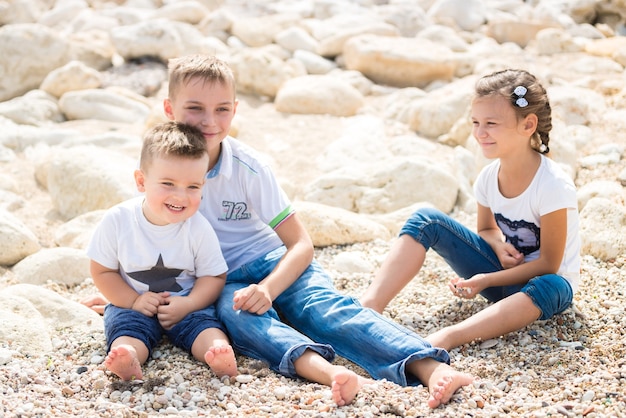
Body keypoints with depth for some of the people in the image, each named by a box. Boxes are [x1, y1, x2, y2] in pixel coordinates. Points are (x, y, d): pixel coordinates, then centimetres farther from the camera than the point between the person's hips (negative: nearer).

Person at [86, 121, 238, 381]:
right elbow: (102, 272, -4)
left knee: (204, 323, -26)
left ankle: (219, 352, -52)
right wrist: (134, 301, -16)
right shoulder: (117, 220, -14)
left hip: (187, 304, 1)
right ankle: (128, 358, -56)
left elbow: (214, 276, -4)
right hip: (132, 303, 0)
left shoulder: (199, 229, -13)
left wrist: (187, 304, -21)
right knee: (125, 326, -28)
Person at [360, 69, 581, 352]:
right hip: (504, 266, 6)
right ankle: (368, 307, -27)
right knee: (425, 220, -10)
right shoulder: (488, 177, -7)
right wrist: (499, 244, -14)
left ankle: (449, 337, -55)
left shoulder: (554, 186, -25)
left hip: (541, 281, -5)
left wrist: (486, 281, -26)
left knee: (551, 287, -43)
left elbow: (548, 264, -20)